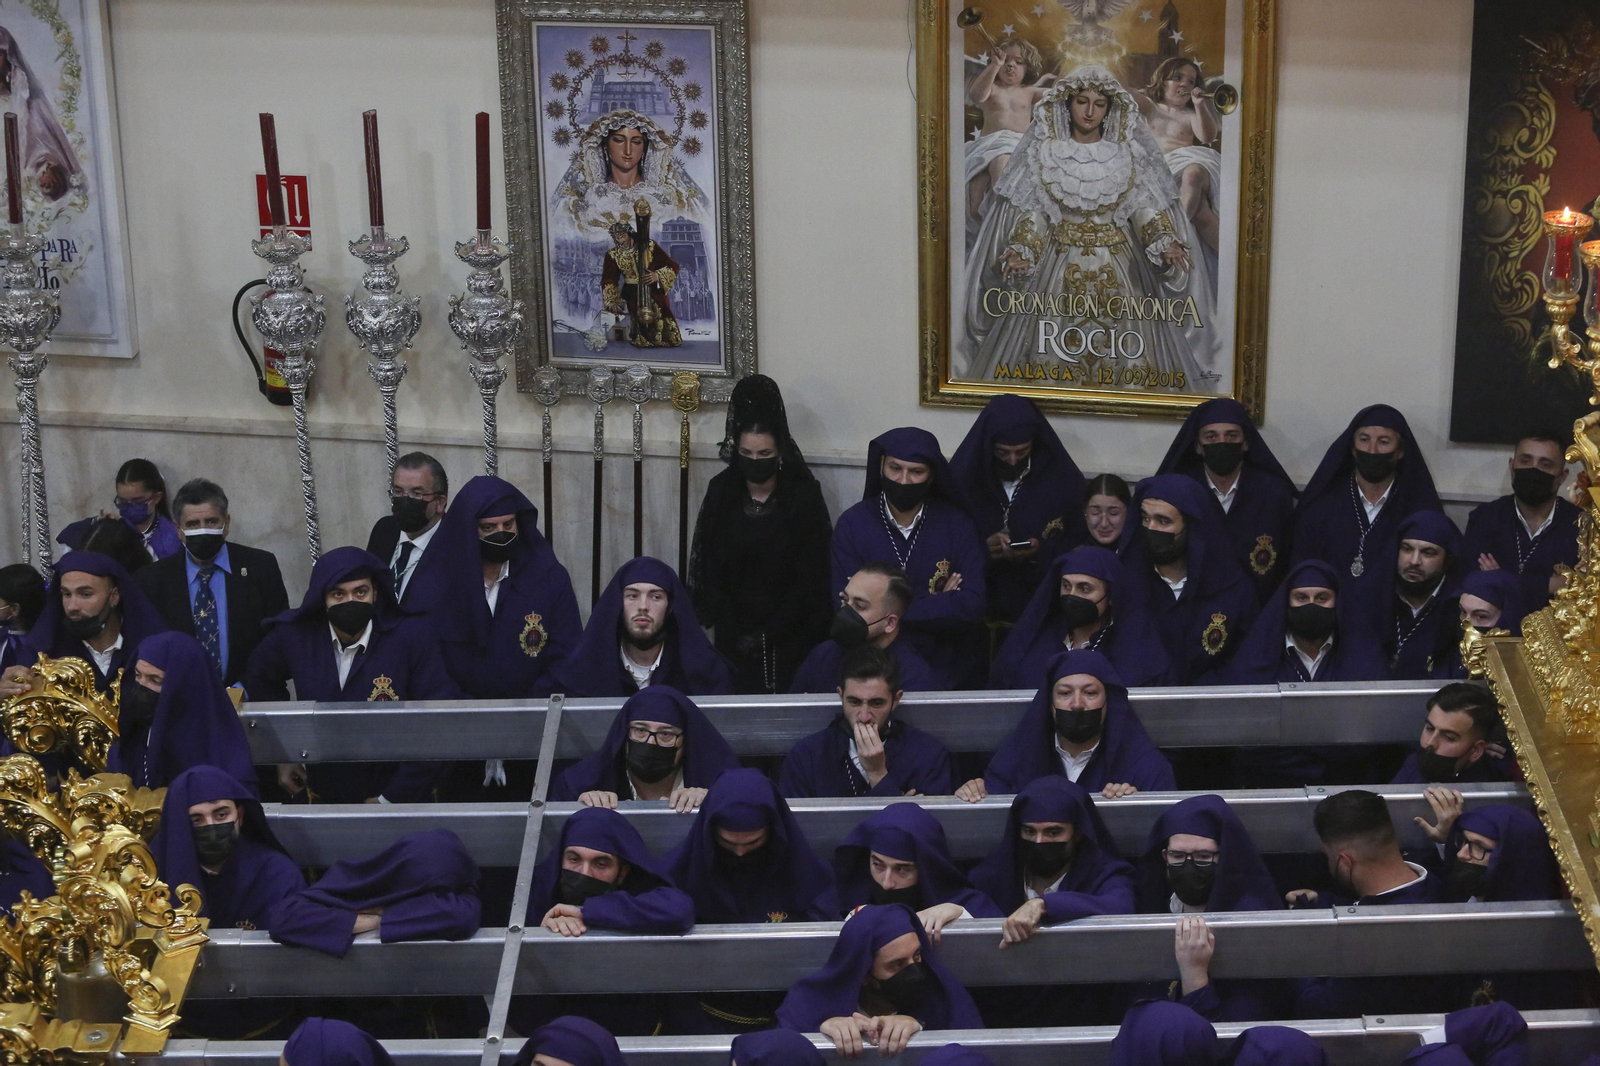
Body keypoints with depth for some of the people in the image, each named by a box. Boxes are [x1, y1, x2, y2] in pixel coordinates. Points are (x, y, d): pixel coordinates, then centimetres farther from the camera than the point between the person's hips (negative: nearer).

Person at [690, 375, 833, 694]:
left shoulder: (804, 495, -4)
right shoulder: (721, 492, 3)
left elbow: (813, 575, -6)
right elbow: (707, 566, 3)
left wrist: (770, 632, -11)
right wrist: (733, 630, -7)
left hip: (791, 638, -2)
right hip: (735, 638, 2)